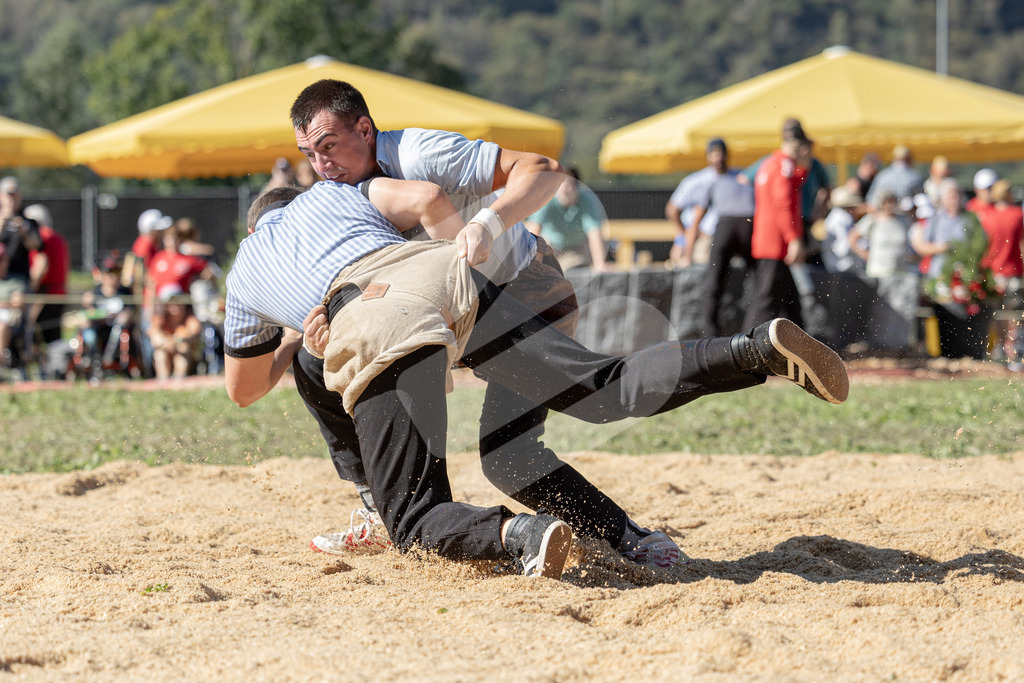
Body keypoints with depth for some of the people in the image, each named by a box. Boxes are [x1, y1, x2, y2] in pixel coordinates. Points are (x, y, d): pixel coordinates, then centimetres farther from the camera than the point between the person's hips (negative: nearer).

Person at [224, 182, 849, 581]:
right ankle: (759, 351, -23)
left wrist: (293, 340, 67)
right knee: (608, 390, -1)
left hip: (375, 326, -3)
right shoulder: (327, 193, 41)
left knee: (417, 524, 1)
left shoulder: (244, 274, 36)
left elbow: (243, 389, 50)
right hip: (444, 273, 3)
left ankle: (518, 534, -31)